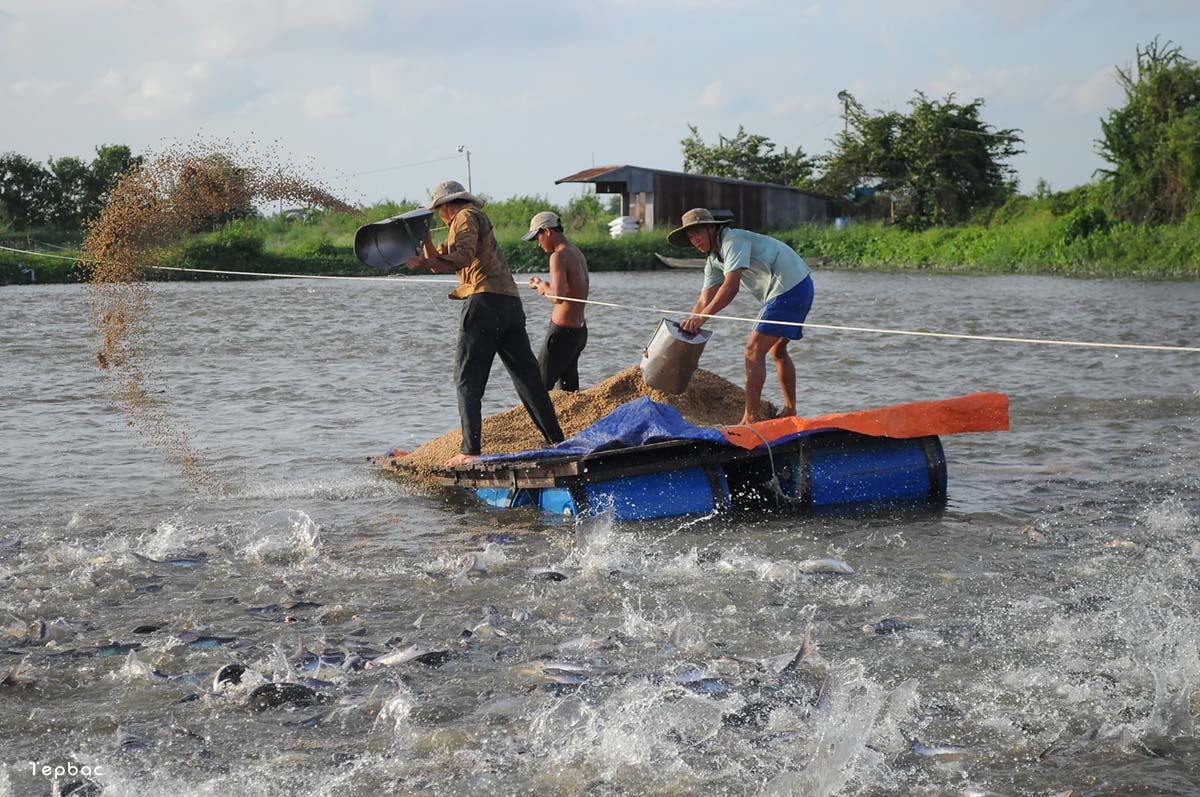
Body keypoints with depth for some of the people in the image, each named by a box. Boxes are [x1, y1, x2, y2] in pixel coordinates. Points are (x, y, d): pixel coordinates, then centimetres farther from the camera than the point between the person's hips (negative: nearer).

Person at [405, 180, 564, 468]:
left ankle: (470, 450, -14)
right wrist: (424, 236, 17)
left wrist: (424, 261, -15)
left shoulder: (466, 216, 2)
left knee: (468, 379, -7)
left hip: (485, 300, -9)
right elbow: (439, 264, 28)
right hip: (511, 303, 9)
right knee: (527, 374, 11)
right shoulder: (476, 218, 30)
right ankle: (557, 441, 12)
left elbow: (465, 256, -16)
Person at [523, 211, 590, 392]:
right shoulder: (578, 254, 12)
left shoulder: (559, 256, -16)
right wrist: (543, 285, 15)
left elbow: (558, 297, -26)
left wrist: (544, 288, -7)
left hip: (562, 331, -9)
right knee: (570, 391, 13)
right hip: (579, 330, 9)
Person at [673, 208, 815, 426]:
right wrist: (689, 326, -1)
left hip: (789, 289, -11)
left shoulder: (733, 241, -15)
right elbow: (705, 300, 11)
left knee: (754, 350, -11)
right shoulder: (714, 260, 15)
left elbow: (731, 287, -26)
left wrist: (702, 317, -28)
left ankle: (752, 416, -12)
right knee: (777, 350, 22)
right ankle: (790, 412, 29)